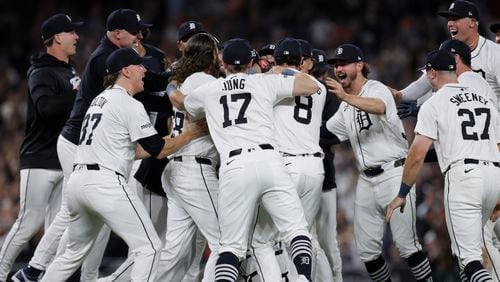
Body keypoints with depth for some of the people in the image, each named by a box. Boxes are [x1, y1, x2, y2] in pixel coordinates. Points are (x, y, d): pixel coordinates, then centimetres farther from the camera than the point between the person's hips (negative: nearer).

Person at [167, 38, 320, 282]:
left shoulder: (208, 91, 21)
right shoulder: (266, 82, 14)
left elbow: (179, 101, 43)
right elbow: (311, 86, 17)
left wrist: (172, 88, 66)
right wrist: (283, 71, 33)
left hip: (233, 169, 1)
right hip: (268, 161, -1)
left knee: (232, 244, 5)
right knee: (296, 228, 5)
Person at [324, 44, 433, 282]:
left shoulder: (377, 89, -9)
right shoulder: (345, 109, 16)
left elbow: (379, 107, -34)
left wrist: (346, 97, -50)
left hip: (394, 174, -8)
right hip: (366, 180, 8)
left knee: (406, 244, -11)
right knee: (367, 249, 6)